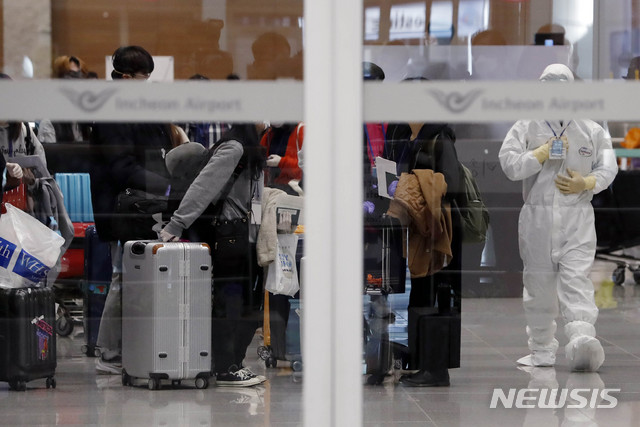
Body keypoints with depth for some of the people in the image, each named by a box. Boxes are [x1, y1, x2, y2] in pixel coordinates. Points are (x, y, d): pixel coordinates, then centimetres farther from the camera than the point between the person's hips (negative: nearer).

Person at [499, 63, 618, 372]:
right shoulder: (525, 129, 9)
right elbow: (509, 164, -2)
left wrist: (585, 183, -11)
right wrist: (544, 152, -10)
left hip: (577, 219, -1)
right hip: (537, 218, 1)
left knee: (577, 280, -8)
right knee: (539, 285, 1)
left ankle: (582, 339, -14)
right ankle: (542, 351, 1)